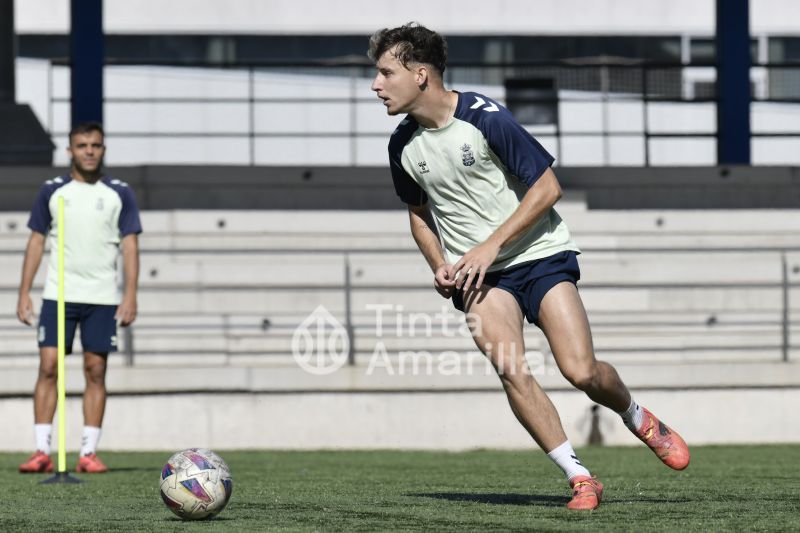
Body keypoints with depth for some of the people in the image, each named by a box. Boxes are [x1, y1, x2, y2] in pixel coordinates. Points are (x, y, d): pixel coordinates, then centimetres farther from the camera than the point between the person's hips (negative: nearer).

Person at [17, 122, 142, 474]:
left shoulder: (120, 194, 5)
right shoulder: (52, 191, 7)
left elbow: (130, 246, 3)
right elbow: (36, 242, 9)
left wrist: (130, 296, -6)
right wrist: (24, 294, 3)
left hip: (103, 299, 0)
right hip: (58, 295, 0)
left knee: (95, 371, -1)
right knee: (49, 367, -7)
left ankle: (89, 452, 3)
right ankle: (42, 451, -7)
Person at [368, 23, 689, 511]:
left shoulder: (485, 117, -15)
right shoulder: (403, 145, 2)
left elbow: (547, 187, -12)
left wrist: (491, 245, -16)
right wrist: (440, 265, 3)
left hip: (539, 255, -4)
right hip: (476, 271, 4)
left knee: (581, 371, -15)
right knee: (509, 367, -22)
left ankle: (640, 419, 20)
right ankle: (581, 479, -15)